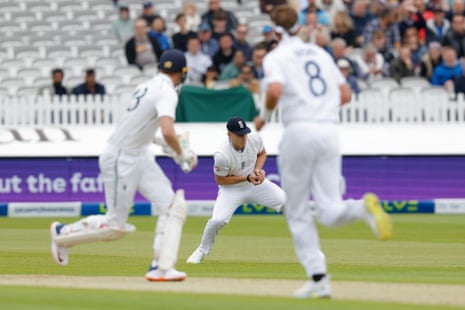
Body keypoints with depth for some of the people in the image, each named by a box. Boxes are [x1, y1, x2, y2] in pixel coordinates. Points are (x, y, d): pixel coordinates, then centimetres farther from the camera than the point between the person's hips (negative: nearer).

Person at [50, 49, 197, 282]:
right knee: (115, 226, 0)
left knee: (171, 205, -1)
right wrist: (181, 155, -15)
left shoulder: (147, 86, 9)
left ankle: (159, 268, -2)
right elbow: (167, 132, -34)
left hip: (140, 157, 9)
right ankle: (62, 232, 20)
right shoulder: (167, 92, -18)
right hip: (121, 159, -9)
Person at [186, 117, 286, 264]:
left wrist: (258, 169, -15)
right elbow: (220, 180, -18)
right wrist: (247, 178, -25)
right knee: (217, 220, -25)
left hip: (257, 184, 4)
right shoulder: (222, 155, -31)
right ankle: (202, 251, 6)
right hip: (232, 189, -4)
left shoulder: (255, 139, -18)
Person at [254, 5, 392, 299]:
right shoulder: (321, 53, 21)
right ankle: (364, 207, -31)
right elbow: (345, 94, 18)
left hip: (299, 131, -4)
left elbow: (275, 91, -16)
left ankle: (318, 278, 1)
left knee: (298, 212, 7)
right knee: (330, 213, 1)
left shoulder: (277, 57, 3)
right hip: (330, 131, 4)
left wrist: (265, 116, 2)